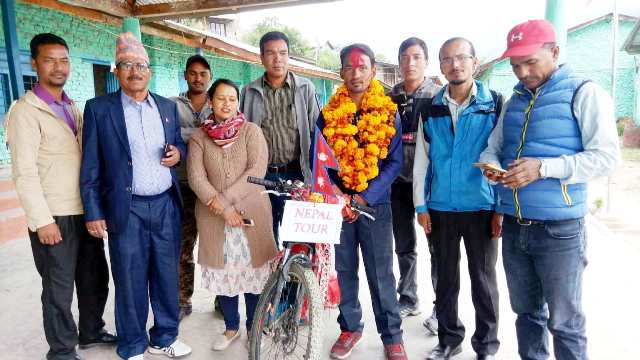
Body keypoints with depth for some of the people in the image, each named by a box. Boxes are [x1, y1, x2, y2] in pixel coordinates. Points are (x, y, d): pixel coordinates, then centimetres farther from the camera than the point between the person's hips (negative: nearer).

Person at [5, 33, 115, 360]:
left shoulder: (73, 108, 13)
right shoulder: (25, 111, -9)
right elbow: (24, 172, -14)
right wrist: (42, 220, -18)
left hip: (85, 212, 7)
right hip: (54, 217, -6)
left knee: (95, 278, 17)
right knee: (59, 288, 7)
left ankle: (91, 332, 38)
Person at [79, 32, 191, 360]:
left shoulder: (167, 106, 9)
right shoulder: (98, 109, -2)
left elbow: (179, 143, 19)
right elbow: (90, 167, -2)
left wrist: (178, 152, -5)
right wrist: (93, 213, -6)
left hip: (166, 206, 3)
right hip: (126, 211, -3)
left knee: (167, 276, 12)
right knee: (130, 282, 7)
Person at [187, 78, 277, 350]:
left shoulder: (251, 131, 2)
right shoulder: (198, 137, 5)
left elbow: (257, 170, -10)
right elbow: (196, 178, -5)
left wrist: (226, 197, -16)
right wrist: (225, 209, -15)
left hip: (251, 212, -1)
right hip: (214, 216, 2)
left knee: (253, 270, 5)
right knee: (223, 272, 9)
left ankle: (254, 328, 24)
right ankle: (231, 327, 28)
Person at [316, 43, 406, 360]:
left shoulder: (388, 112, 0)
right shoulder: (329, 113, 4)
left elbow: (394, 161, -4)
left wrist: (365, 197, -14)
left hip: (375, 203, -2)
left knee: (381, 273, 4)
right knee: (344, 269, 11)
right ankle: (350, 327, 29)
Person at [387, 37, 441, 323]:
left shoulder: (440, 95, -1)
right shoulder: (390, 98, 9)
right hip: (399, 180, 4)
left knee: (438, 244, 2)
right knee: (404, 246, 13)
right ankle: (408, 299, 29)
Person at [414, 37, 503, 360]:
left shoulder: (495, 104, -2)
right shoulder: (430, 110, 6)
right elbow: (421, 160, 7)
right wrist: (421, 205, 3)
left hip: (482, 208, -2)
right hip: (440, 209, 3)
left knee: (483, 279, 8)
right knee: (445, 278, 13)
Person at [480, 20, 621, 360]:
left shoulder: (583, 92, -6)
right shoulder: (514, 100, 12)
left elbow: (607, 156, -13)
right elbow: (493, 147, 14)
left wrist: (544, 168, -24)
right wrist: (490, 165, -10)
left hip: (559, 228, -5)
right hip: (514, 225, 6)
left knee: (564, 320, 7)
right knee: (526, 311, 19)